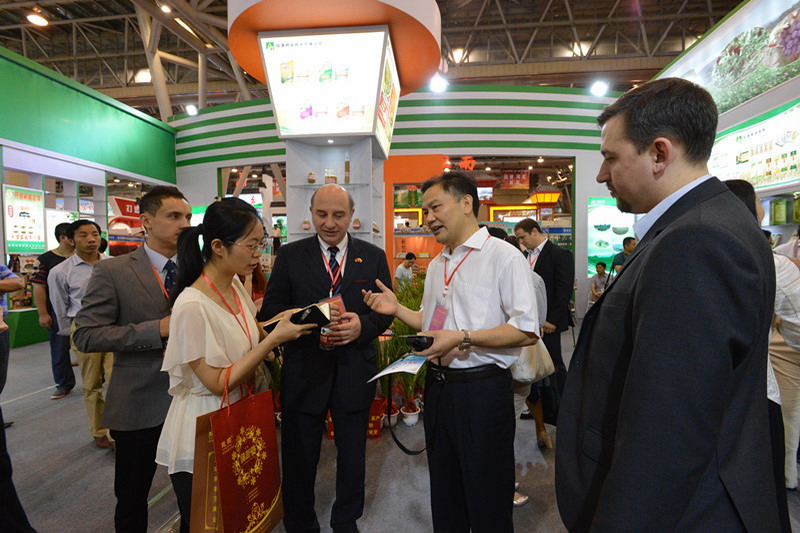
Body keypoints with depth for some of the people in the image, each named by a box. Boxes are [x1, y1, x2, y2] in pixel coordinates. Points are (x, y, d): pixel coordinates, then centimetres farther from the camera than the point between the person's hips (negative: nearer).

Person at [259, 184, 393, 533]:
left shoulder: (373, 256, 2)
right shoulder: (289, 255, 0)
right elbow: (271, 310, -3)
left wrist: (363, 324, -19)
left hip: (354, 373, 1)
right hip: (303, 373, -1)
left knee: (352, 456, 19)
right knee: (299, 458, 16)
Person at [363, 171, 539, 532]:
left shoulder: (503, 256, -11)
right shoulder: (436, 265, 12)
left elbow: (527, 330, -17)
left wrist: (463, 338, -23)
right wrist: (397, 309, 4)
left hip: (481, 388, -7)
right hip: (437, 386, 7)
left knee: (487, 502, 10)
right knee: (444, 493, 22)